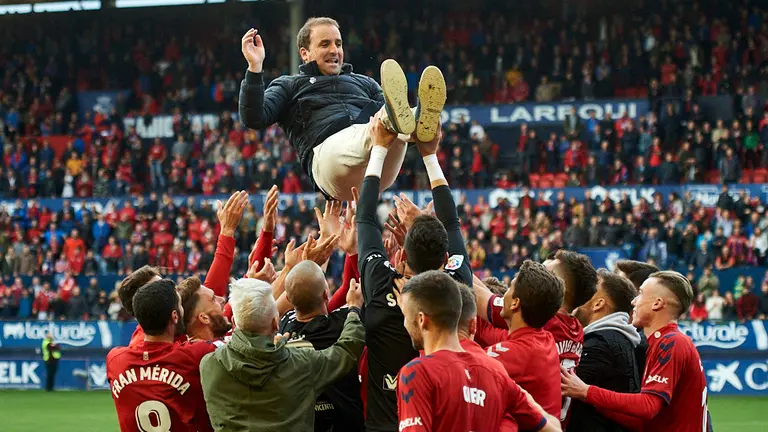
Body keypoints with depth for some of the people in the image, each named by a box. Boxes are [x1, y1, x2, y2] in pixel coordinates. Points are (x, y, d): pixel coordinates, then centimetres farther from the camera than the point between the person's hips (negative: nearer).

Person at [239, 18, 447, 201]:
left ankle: (421, 120, -61)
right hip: (328, 151, -3)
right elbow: (254, 119, 11)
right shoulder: (289, 85, 30)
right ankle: (393, 120, -66)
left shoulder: (364, 83, 39)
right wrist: (255, 68, 0)